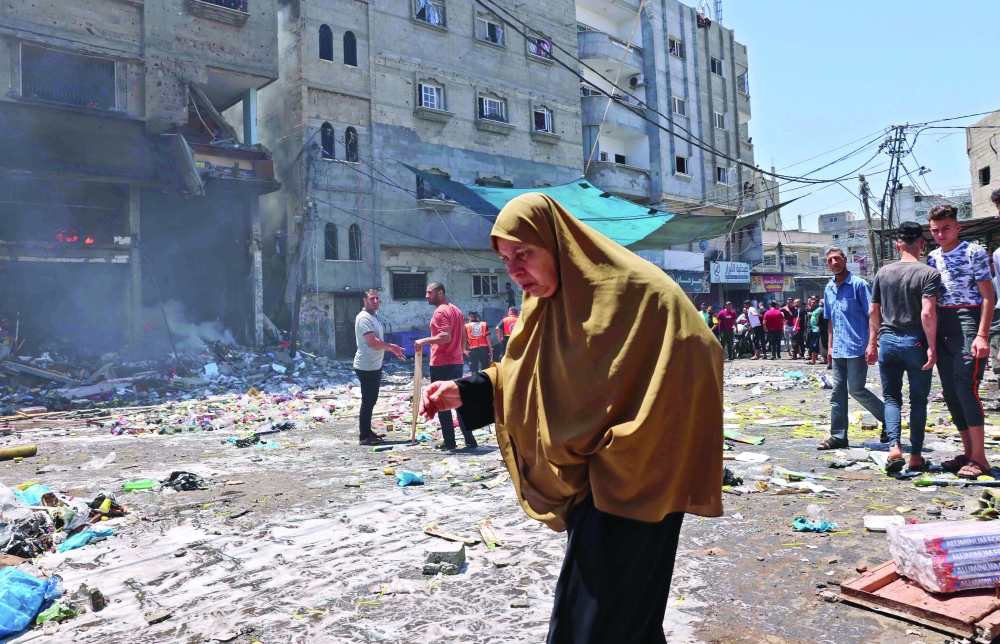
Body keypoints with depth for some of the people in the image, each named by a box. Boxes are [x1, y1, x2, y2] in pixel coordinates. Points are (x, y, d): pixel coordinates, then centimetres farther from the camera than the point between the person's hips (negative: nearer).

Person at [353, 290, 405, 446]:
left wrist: (392, 350, 14)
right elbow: (373, 342, -23)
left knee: (371, 400, 16)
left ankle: (368, 431, 26)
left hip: (375, 366, 10)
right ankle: (364, 436, 2)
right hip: (366, 367, -10)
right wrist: (391, 346, -10)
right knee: (367, 402, -5)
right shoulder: (364, 317, -16)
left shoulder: (372, 317, 16)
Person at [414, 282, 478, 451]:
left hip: (442, 364, -9)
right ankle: (469, 439, 11)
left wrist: (424, 341, -20)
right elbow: (463, 337, 20)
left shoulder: (440, 312, -13)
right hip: (457, 363, 9)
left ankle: (449, 441, 4)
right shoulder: (456, 310, 16)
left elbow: (445, 336, -25)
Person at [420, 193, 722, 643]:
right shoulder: (547, 304, 7)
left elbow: (696, 357, -23)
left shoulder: (630, 289, -19)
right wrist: (466, 392, -3)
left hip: (631, 488, -8)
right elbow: (525, 380, 13)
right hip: (586, 482, 8)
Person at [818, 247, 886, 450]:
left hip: (857, 348, -7)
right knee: (838, 393, 6)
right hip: (839, 350, 7)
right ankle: (838, 436, 11)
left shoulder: (859, 285, -6)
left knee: (856, 390, -5)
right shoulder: (829, 289, 14)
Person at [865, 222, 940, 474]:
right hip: (916, 342, -3)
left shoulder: (883, 273, 4)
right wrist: (931, 346, -12)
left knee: (892, 397, 9)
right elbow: (928, 313, -18)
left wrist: (872, 342, 17)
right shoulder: (929, 273, -9)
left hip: (888, 341, 3)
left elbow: (874, 312, 9)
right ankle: (915, 456, 13)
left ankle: (894, 448, -8)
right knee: (918, 400, 8)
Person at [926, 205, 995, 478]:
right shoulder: (932, 258, 13)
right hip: (941, 329, 6)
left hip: (968, 324, -6)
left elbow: (988, 296, -7)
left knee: (966, 387, -13)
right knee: (950, 391, 6)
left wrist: (983, 335, -16)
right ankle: (968, 452, 16)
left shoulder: (974, 252, -2)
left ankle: (979, 458, -7)